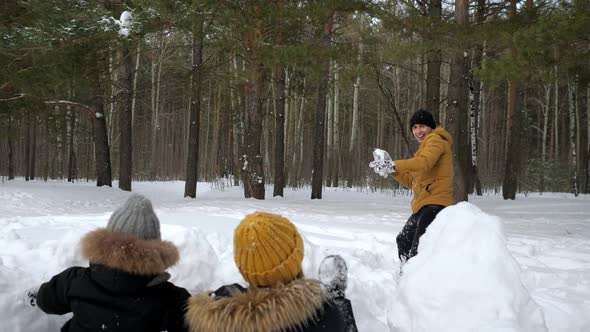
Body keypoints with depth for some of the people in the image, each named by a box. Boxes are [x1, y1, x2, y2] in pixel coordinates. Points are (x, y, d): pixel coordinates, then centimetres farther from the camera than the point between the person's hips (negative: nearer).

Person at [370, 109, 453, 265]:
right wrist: (389, 167, 11)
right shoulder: (425, 147, 26)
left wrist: (393, 165, -26)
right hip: (423, 205, 11)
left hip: (434, 204, -11)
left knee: (418, 253, -24)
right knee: (403, 242, 27)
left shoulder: (435, 139, -2)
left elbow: (424, 162, -24)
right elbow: (411, 181, 22)